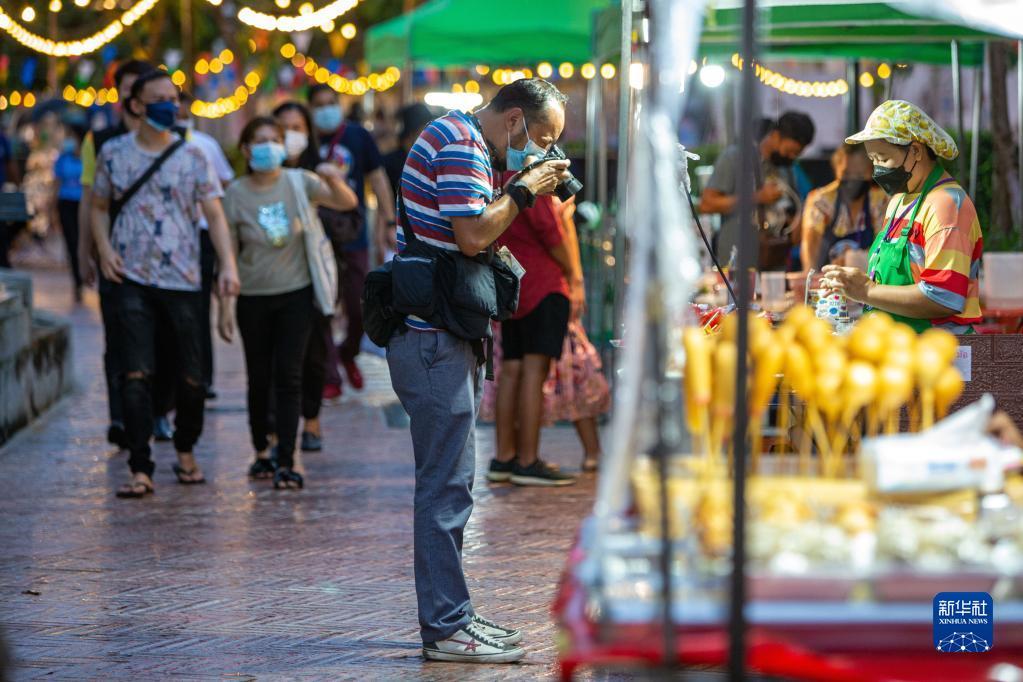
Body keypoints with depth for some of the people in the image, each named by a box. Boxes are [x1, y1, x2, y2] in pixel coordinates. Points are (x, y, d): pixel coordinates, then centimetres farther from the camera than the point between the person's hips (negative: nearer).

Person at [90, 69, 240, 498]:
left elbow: (214, 215, 1)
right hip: (133, 280, 0)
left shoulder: (192, 157, 3)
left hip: (183, 280, 0)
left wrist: (228, 265, -11)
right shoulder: (114, 153, 6)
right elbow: (100, 206, 17)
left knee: (190, 375, 5)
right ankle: (140, 470, -9)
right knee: (136, 374, -9)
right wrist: (104, 248, -1)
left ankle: (186, 453, 28)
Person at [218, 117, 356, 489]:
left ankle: (287, 462, -7)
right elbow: (228, 253, -5)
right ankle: (261, 452, 26)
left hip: (295, 294, 0)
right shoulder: (236, 193, -7)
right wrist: (225, 305, -9)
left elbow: (348, 203, -6)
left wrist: (333, 180, -28)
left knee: (289, 376, -6)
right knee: (259, 378, 9)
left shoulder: (299, 182, -4)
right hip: (253, 298, 0)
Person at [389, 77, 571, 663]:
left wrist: (519, 188, 8)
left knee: (450, 482, 14)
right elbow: (472, 235, -23)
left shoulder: (466, 144, 19)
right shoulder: (457, 144, -14)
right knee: (446, 486, -8)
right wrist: (524, 190, -11)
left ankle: (449, 615, 20)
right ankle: (446, 628, -6)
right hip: (434, 341, -11)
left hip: (446, 341, 11)